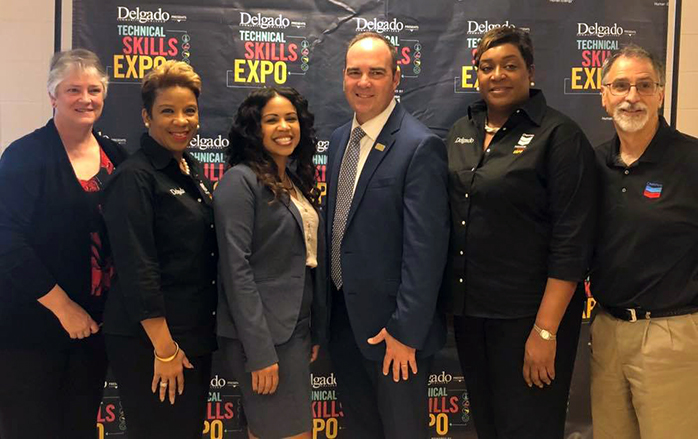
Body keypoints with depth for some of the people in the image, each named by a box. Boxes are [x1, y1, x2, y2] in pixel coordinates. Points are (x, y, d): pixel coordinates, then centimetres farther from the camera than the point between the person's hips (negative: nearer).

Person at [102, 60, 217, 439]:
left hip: (196, 335, 8)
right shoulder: (135, 176, -14)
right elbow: (136, 268, -20)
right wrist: (164, 348, -19)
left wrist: (195, 337, 13)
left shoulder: (192, 170, 10)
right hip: (148, 340, -8)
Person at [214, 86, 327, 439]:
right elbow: (237, 270, -18)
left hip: (297, 328, 8)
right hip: (262, 332, -7)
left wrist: (317, 331, 12)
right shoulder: (240, 181, -12)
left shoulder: (296, 181, 12)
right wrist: (260, 352, -21)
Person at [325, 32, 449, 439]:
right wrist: (328, 308, 11)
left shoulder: (420, 145, -16)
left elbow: (425, 248, -20)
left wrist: (406, 332, -19)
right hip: (344, 317, 7)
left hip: (392, 327, -7)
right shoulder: (339, 139, 8)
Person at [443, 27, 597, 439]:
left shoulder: (559, 134, -10)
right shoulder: (461, 132, 8)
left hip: (527, 314, -5)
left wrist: (545, 330, -19)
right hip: (467, 308, 6)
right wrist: (451, 296, 8)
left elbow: (572, 240, -15)